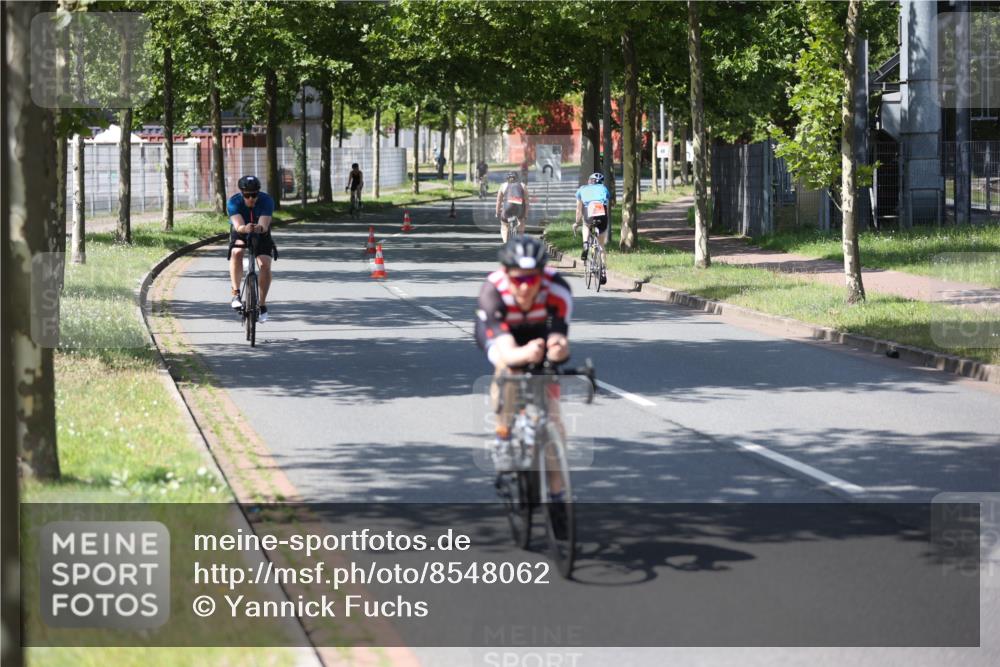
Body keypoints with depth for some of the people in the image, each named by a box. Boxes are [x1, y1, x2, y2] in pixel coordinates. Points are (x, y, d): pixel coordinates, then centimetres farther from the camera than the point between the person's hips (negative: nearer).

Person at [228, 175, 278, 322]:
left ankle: (262, 305, -5)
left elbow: (264, 225, -41)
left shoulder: (266, 201, -27)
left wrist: (259, 228, -64)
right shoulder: (234, 202, -28)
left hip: (261, 235, 0)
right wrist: (245, 228, -65)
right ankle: (236, 294, -28)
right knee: (237, 253, -32)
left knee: (265, 264, -19)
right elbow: (238, 225, -42)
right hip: (240, 234, 0)